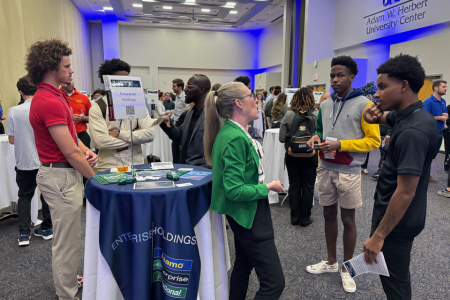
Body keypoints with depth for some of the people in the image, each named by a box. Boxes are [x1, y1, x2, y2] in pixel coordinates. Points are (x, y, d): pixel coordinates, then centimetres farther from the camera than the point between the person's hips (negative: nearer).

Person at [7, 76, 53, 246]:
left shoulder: (14, 111, -8)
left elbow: (11, 140, -4)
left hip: (24, 162, 0)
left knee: (24, 196, 15)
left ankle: (24, 233, 12)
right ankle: (47, 229, 24)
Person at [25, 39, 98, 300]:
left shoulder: (54, 97, 12)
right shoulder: (50, 102, -21)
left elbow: (71, 135, 15)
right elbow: (70, 153, -22)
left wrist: (87, 151, -4)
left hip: (65, 173, 11)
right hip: (61, 177, -10)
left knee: (68, 235, 24)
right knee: (67, 239, 3)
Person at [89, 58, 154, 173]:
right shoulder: (97, 108, 2)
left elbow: (150, 134, -1)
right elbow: (100, 141, -12)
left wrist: (120, 134, -9)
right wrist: (134, 135, -5)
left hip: (137, 164, 2)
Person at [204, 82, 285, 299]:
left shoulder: (232, 131, 5)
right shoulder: (235, 138, -25)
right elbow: (234, 190, -28)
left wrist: (259, 183, 9)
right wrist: (267, 188, -15)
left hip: (245, 212, 10)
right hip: (249, 213, -10)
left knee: (243, 266, 25)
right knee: (274, 282, -3)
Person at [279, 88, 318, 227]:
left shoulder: (289, 115, -10)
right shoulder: (316, 116, -12)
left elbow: (282, 138, -7)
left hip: (292, 155, 1)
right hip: (310, 156, 0)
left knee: (294, 185, 13)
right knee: (308, 187, 11)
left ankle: (294, 217, 22)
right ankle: (305, 218, 20)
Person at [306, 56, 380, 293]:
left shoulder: (364, 105, -9)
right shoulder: (325, 105, 7)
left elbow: (374, 140, -10)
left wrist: (340, 144, -20)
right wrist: (317, 138, -4)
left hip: (349, 172, -5)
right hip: (325, 169, 5)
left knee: (348, 219, 8)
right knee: (329, 215, 15)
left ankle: (347, 268, 26)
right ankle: (331, 262, 33)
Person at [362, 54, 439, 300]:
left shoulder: (412, 131, -27)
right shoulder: (406, 116, 2)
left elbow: (405, 193, -28)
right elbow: (382, 118, 22)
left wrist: (378, 235, -23)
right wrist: (372, 116, -3)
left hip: (396, 221, -9)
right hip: (389, 211, 9)